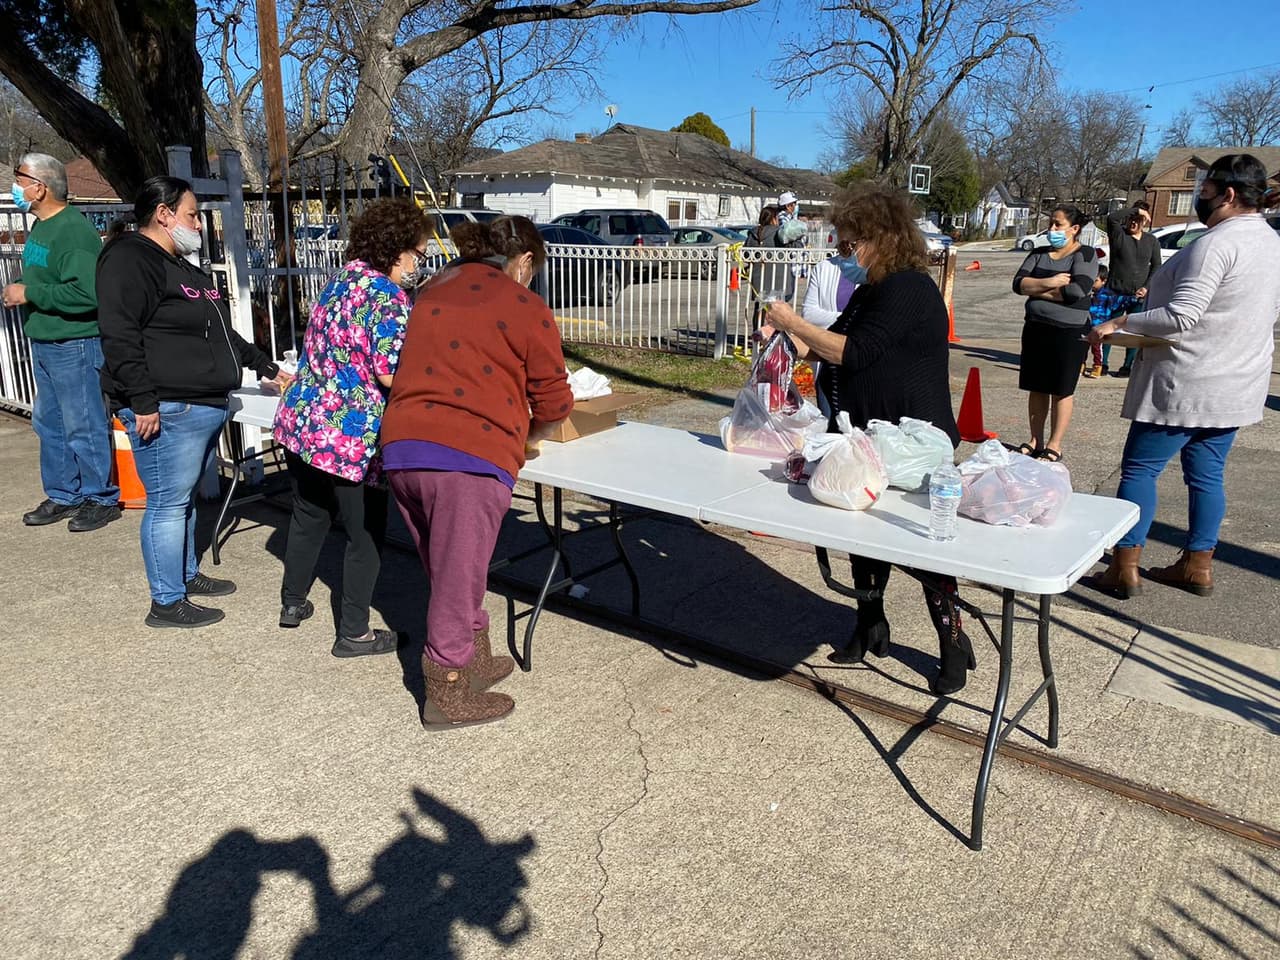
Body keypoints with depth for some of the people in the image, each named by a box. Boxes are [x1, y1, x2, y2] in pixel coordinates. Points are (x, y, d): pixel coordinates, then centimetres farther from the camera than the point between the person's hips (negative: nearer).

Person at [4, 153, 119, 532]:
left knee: (84, 427, -1)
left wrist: (29, 294, -21)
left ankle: (101, 499, 12)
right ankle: (62, 496, 27)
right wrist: (21, 292, 10)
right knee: (49, 424, 16)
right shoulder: (40, 227, 12)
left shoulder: (74, 231, -18)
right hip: (43, 345, 10)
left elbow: (87, 292, -29)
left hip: (74, 346, -10)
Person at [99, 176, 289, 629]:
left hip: (204, 406, 10)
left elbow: (218, 333, 29)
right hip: (169, 410, -10)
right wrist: (143, 401, -24)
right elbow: (119, 336, -20)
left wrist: (265, 367, 28)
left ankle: (187, 574, 34)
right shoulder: (129, 260, -10)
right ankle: (167, 603, 6)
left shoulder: (179, 266, 23)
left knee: (184, 498, 20)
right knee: (167, 503, -3)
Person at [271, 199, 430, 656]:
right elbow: (391, 374, -22)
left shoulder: (340, 281, 11)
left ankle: (292, 603, 40)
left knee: (309, 516, 24)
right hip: (350, 436, -8)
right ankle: (353, 633, 16)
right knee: (366, 533, 6)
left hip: (300, 423, 9)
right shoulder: (389, 298, -15)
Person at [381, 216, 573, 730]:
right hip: (471, 455, -6)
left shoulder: (432, 292, 17)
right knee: (458, 578, 7)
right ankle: (448, 695, 21)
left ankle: (475, 660, 38)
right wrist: (528, 438, 22)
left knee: (448, 571, 21)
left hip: (402, 445, 7)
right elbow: (554, 402, 2)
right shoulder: (526, 309, -1)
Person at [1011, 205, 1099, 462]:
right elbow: (1019, 284, -3)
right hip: (1036, 328, 5)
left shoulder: (1085, 255, -6)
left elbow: (1077, 291, -21)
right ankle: (1035, 440, 20)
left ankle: (1054, 445, 10)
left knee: (1061, 390, 3)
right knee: (1037, 388, 10)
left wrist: (1037, 290, -11)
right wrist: (1049, 283, -18)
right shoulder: (1039, 254, 11)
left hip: (1069, 332, -5)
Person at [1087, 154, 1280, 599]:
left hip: (1186, 386, -9)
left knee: (1139, 469, -1)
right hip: (1236, 387, 9)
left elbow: (1181, 316, -25)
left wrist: (1119, 323, -16)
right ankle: (1197, 566, 23)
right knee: (1206, 475, 15)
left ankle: (1124, 570, 3)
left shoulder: (1216, 244, -19)